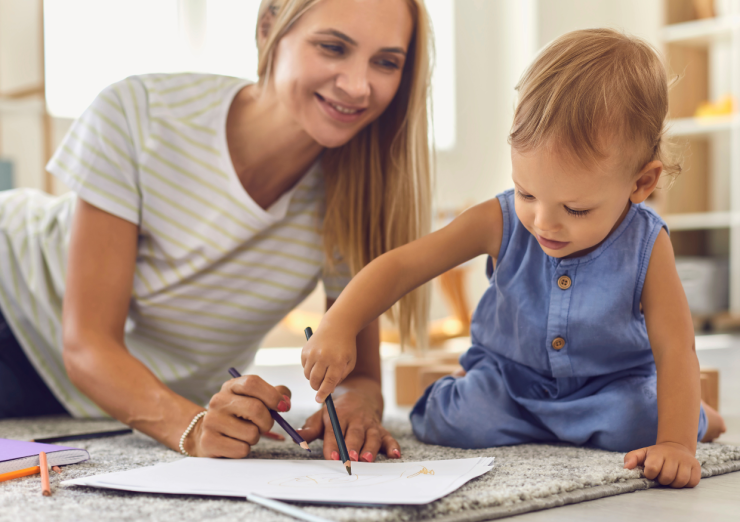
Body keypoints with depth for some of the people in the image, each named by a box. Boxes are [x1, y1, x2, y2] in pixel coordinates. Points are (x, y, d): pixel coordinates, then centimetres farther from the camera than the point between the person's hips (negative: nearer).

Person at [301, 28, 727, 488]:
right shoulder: (501, 223, -19)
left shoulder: (647, 246, -20)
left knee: (635, 423, -31)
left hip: (611, 385, -1)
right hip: (508, 378, 1)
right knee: (452, 420, -25)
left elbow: (675, 350, -19)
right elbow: (401, 265, -17)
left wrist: (675, 442, -33)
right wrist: (338, 328, -31)